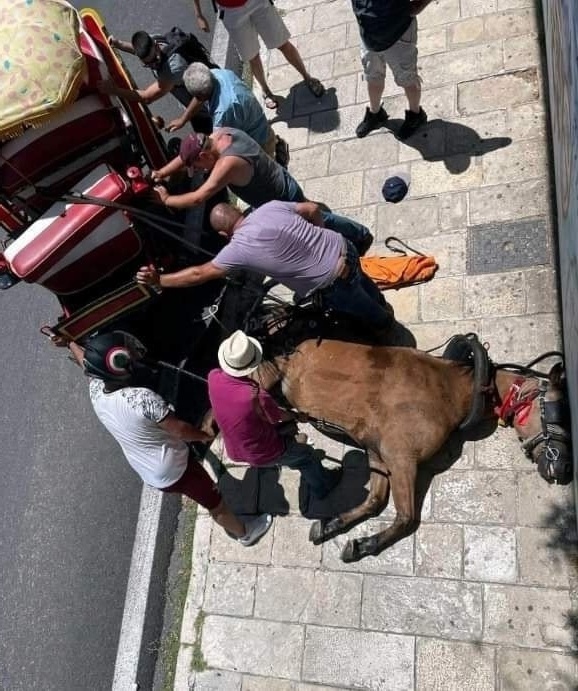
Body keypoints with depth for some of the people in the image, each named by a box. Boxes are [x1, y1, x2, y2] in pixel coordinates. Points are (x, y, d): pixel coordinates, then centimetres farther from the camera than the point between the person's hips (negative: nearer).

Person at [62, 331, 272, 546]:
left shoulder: (96, 391, -12)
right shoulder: (141, 398, -35)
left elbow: (89, 362, 10)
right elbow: (180, 430, -25)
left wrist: (68, 341, 29)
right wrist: (206, 435, -5)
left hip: (148, 473, 7)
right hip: (173, 470, -7)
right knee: (215, 503, 18)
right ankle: (244, 533, 40)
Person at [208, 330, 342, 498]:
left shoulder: (213, 377, -22)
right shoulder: (256, 396, -38)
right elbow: (278, 417, -15)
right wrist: (298, 416, 4)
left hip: (234, 451, 6)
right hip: (264, 454, -6)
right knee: (307, 455, 22)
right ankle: (323, 486, 49)